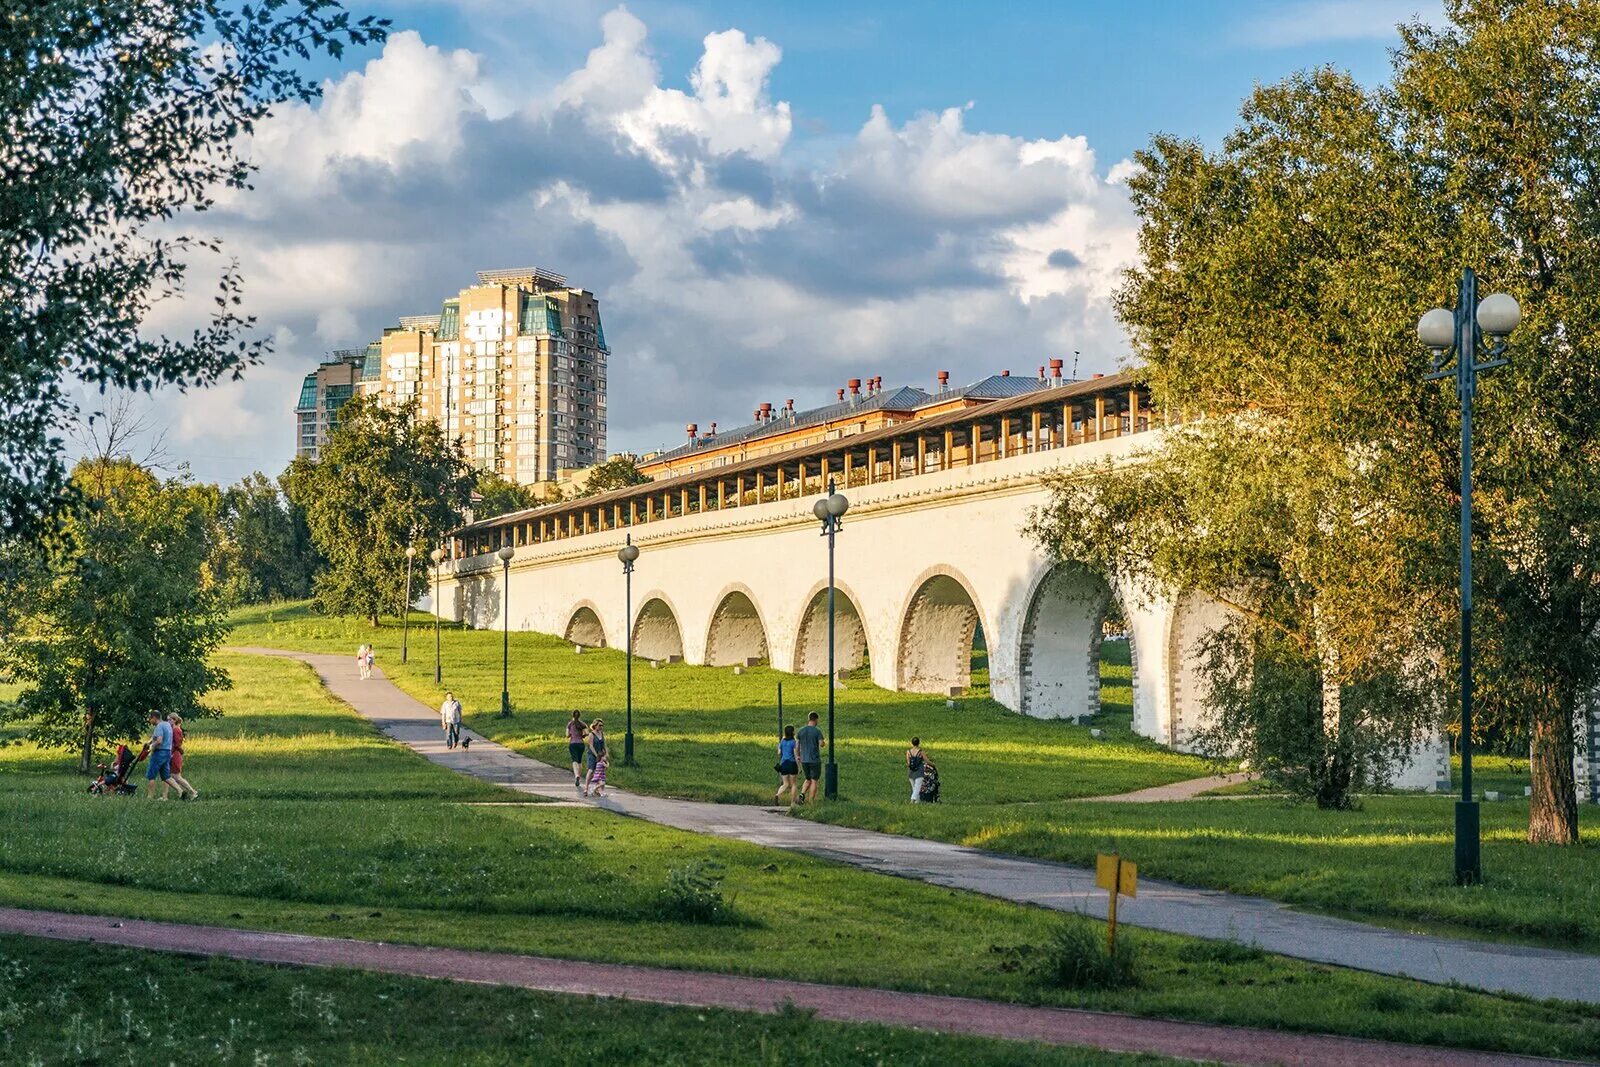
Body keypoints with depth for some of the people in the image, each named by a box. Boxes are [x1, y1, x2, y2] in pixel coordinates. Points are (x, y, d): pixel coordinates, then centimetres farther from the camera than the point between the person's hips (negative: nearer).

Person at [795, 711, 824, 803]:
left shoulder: (801, 730, 3)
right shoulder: (817, 731, -10)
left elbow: (797, 745, 6)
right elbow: (821, 744, -18)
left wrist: (798, 756, 18)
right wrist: (824, 743, 5)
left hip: (804, 760, 4)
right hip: (815, 760, -4)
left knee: (808, 780, 19)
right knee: (814, 781, 4)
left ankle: (802, 794, -5)